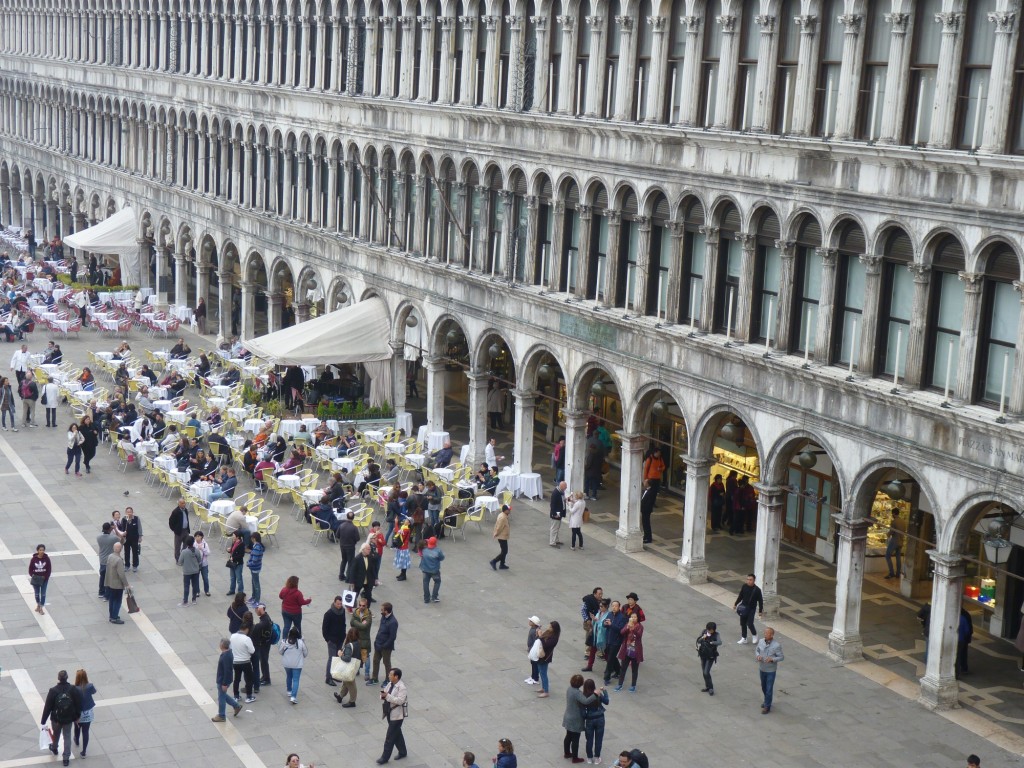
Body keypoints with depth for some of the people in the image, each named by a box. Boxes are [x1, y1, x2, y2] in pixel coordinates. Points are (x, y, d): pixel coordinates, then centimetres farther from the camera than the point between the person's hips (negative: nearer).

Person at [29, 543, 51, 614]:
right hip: (36, 579, 1)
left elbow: (49, 569, -4)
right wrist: (32, 576, -15)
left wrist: (46, 577, -12)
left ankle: (41, 608, 11)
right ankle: (38, 605, 38)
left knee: (43, 594, 2)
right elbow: (30, 569, -3)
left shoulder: (46, 558, -10)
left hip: (44, 579, 0)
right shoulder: (34, 559, -11)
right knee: (37, 593, 15)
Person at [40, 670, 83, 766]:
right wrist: (76, 717, 8)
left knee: (56, 734, 27)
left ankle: (54, 748, 54)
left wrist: (43, 721, -6)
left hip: (56, 719, 0)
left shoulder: (53, 691, -21)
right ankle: (66, 758, 19)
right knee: (67, 737, 16)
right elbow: (78, 705, -8)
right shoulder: (73, 690, -16)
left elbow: (47, 707, -16)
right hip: (69, 719, 0)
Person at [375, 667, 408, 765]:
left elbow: (400, 700, -29)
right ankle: (402, 752, 36)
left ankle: (385, 757, 8)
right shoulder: (390, 684, 4)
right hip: (390, 714, 9)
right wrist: (383, 695, -13)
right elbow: (385, 693, 11)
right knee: (397, 734, 21)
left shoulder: (401, 688, -22)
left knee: (390, 738, -1)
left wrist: (388, 696, -32)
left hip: (397, 716, -9)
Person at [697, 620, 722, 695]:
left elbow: (720, 642, -33)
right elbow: (698, 641, -2)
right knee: (704, 672, 14)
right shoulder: (704, 632, -4)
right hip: (703, 655, 5)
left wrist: (712, 643, -45)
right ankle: (708, 687, 31)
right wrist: (702, 638, -22)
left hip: (711, 656, -5)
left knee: (706, 672, -13)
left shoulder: (716, 635, -15)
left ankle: (711, 688, 3)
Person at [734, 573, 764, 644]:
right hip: (743, 607, 4)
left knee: (750, 624, -8)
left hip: (751, 609, -4)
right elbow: (740, 596, 8)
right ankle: (743, 638, 22)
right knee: (742, 623, 8)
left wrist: (760, 611, -7)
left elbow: (760, 600, -9)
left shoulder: (757, 589, -16)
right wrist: (736, 604, 12)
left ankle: (754, 635, 20)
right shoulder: (744, 586, -6)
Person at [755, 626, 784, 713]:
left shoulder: (777, 645, -21)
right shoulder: (761, 641, -8)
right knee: (763, 687, 21)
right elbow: (757, 651, 7)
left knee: (769, 689, 2)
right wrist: (757, 655, -15)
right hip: (762, 669, 5)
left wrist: (772, 659, -29)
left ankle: (767, 706, 16)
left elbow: (781, 657, -13)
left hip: (771, 670, -5)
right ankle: (767, 700, 44)